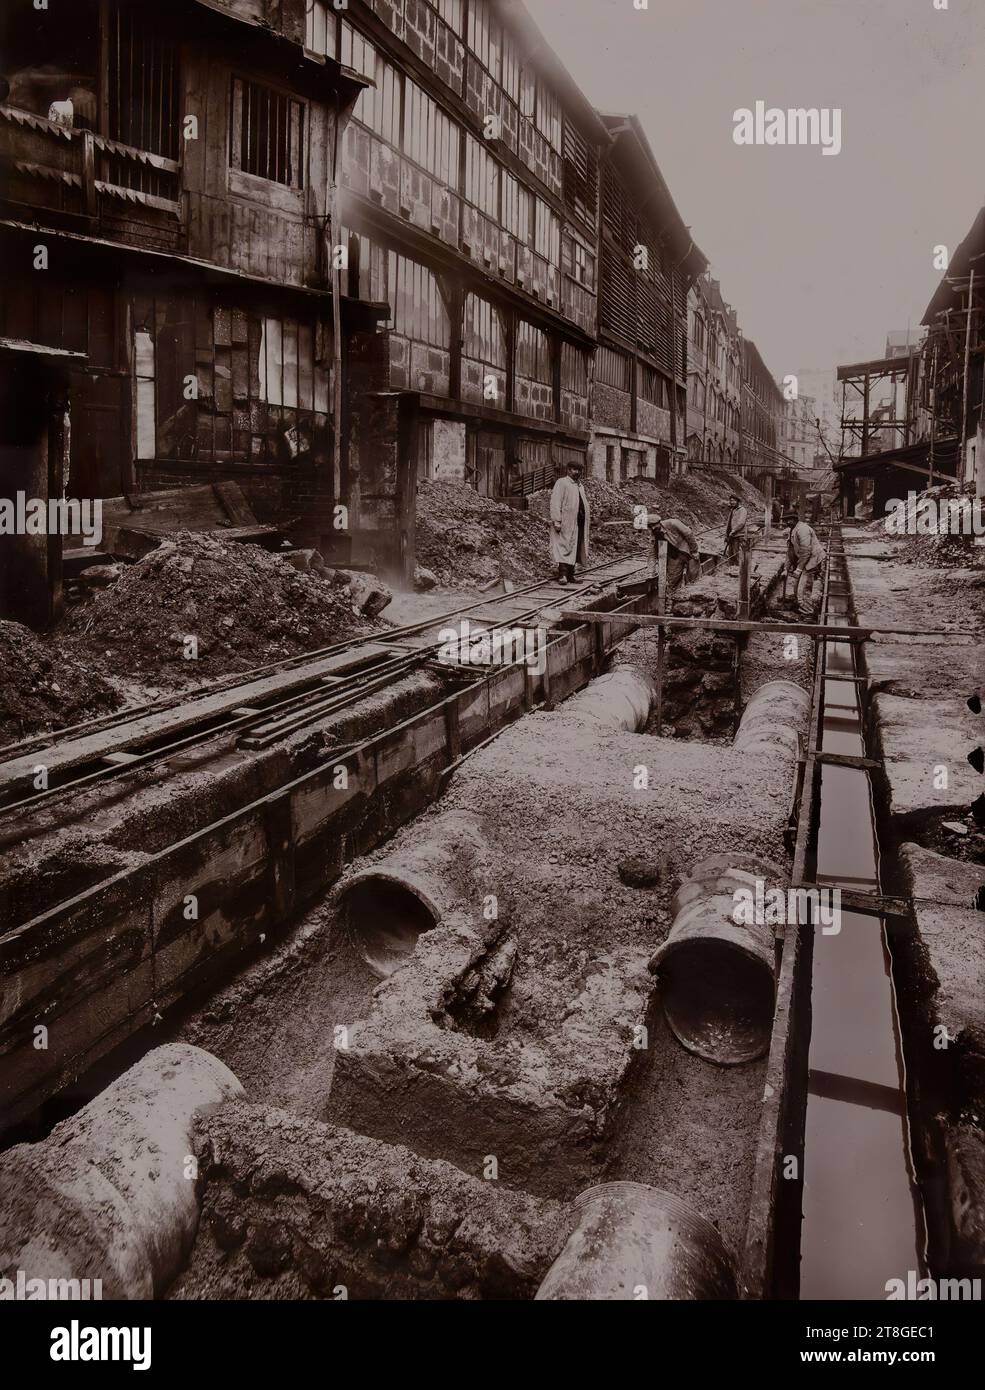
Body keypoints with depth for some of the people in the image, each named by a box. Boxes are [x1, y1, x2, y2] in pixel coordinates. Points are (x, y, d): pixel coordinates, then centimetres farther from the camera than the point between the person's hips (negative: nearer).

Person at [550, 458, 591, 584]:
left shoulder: (580, 485, 22)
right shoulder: (561, 483, -3)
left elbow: (584, 504, 26)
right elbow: (555, 503, -12)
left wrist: (588, 519, 16)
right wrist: (556, 521, -21)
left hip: (579, 523, 8)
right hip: (566, 522, -8)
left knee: (575, 549, 6)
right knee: (565, 547, -13)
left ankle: (570, 575, 10)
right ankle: (562, 575, -18)